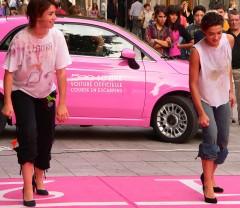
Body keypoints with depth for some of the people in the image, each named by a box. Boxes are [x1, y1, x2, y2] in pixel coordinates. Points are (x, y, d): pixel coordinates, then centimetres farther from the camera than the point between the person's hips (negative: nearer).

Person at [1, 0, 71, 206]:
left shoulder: (56, 36, -18)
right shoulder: (21, 39, -24)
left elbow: (61, 72, -14)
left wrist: (62, 104, -16)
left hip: (46, 93, 4)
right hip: (22, 92, -3)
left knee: (46, 137, 8)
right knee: (28, 134, -20)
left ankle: (39, 180, 32)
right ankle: (28, 188, -18)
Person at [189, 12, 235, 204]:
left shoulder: (229, 40, -11)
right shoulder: (197, 51, -25)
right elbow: (193, 83, -21)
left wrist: (231, 90, 11)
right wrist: (201, 113, -23)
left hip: (223, 100, 5)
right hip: (204, 100, -5)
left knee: (223, 143, 10)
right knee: (211, 137, -22)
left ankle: (209, 175, 32)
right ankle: (208, 183, -15)